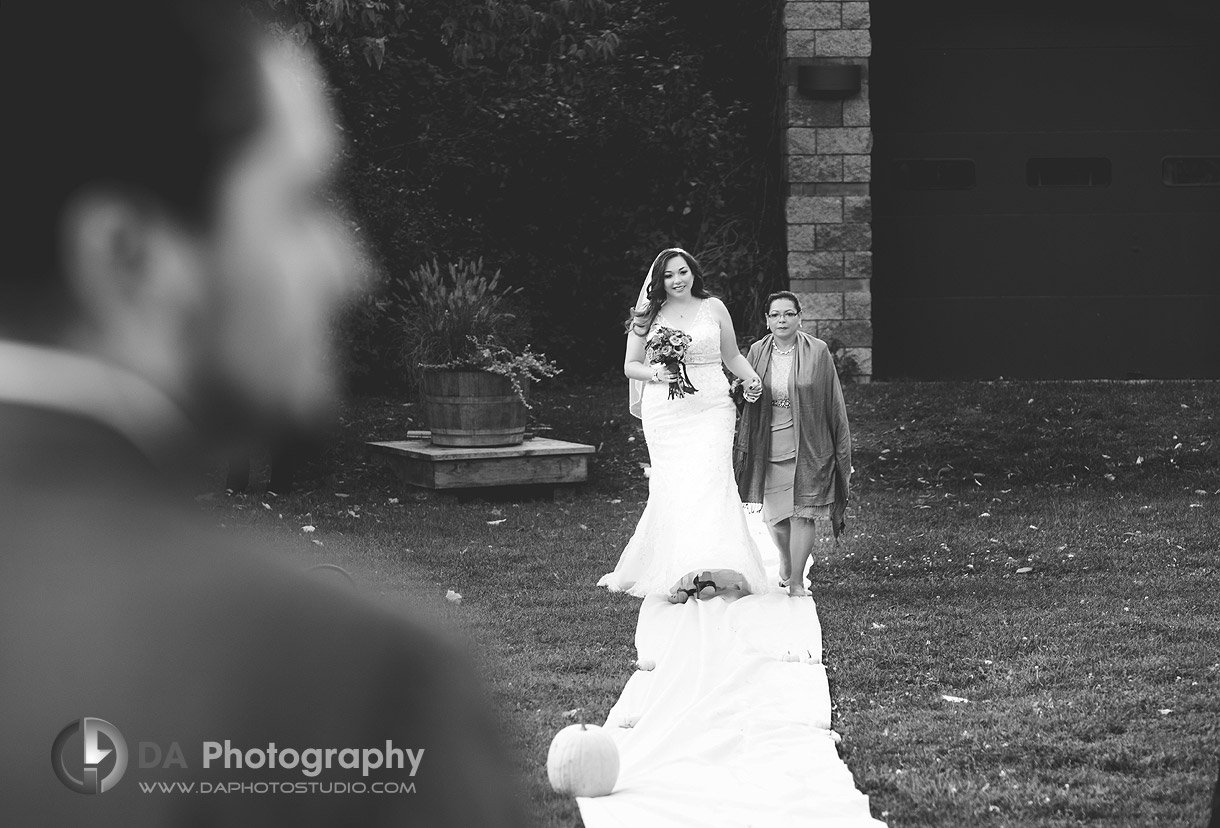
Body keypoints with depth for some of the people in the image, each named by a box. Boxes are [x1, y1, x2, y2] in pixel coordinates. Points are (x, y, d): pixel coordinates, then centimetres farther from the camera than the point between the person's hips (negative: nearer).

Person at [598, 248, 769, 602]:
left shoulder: (714, 308, 9)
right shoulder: (648, 316, 8)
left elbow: (732, 355, 19)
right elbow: (630, 365, 10)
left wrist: (751, 379, 1)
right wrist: (656, 375, -9)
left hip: (711, 407, -1)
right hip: (664, 410, 1)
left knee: (710, 479, -15)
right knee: (672, 487, -5)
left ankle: (710, 567, -18)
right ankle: (676, 569, 3)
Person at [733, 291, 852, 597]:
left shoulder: (817, 352, -3)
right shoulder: (757, 353, 3)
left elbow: (834, 403, 0)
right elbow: (747, 402, 10)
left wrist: (842, 453, -1)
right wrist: (743, 448, 9)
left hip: (806, 446, -3)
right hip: (768, 447, 3)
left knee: (802, 512, -6)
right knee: (774, 515, 10)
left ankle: (797, 581, 2)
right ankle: (785, 562, 38)